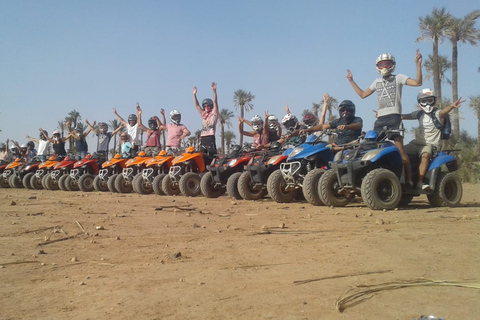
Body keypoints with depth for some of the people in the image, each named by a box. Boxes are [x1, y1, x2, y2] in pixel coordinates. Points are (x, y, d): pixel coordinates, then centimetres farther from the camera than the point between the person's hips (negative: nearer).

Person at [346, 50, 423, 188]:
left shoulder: (398, 78, 7)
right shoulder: (377, 81, 23)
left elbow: (418, 82, -5)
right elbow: (363, 94, 30)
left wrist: (418, 64, -14)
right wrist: (351, 81, 28)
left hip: (394, 118, -5)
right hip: (380, 119, 6)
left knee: (400, 148, -13)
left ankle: (409, 179, -11)